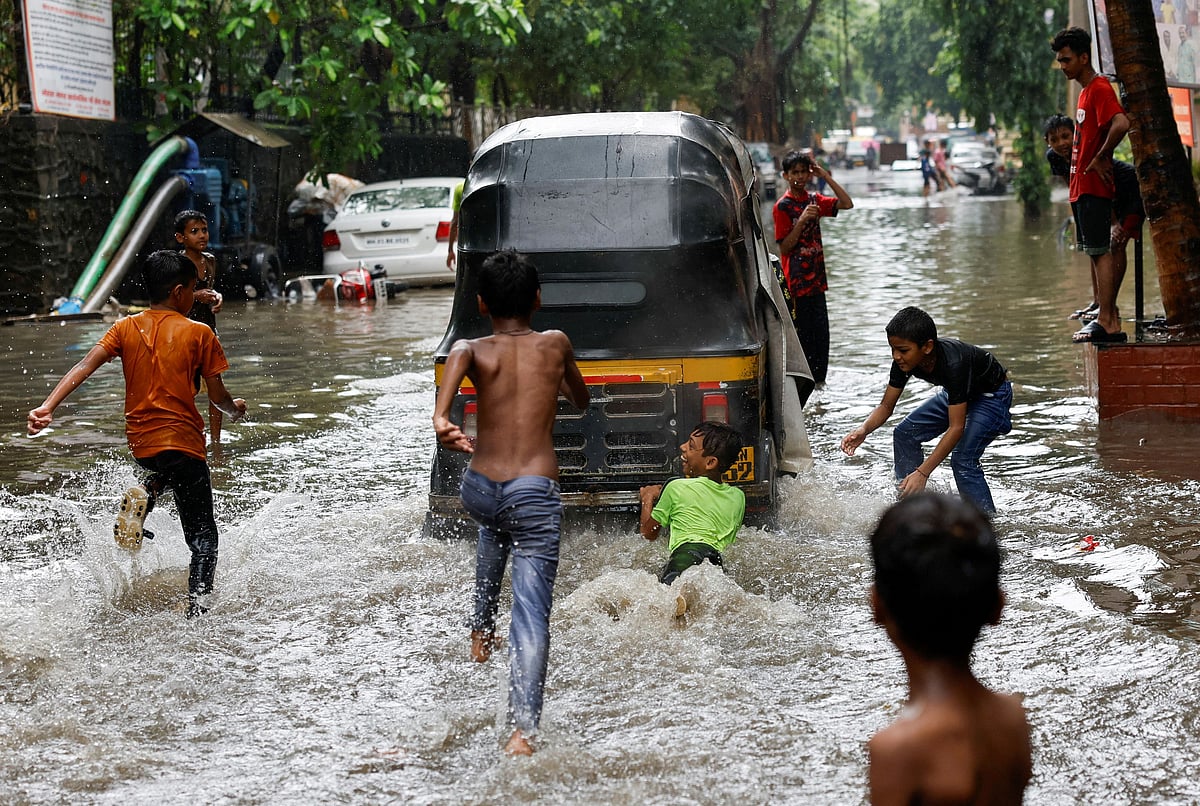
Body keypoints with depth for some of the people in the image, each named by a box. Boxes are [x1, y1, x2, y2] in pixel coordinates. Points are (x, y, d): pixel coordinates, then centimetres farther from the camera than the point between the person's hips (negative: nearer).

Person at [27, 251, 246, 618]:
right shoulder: (199, 333, -6)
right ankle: (196, 609, -19)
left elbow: (86, 365, -8)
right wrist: (235, 409, 19)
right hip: (182, 440, -5)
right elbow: (217, 395, -3)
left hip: (139, 442, 5)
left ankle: (147, 491, 10)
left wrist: (47, 406, -16)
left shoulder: (126, 328, 5)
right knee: (203, 537, 2)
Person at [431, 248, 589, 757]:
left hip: (479, 490, 3)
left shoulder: (472, 349, 4)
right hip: (535, 493, -3)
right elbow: (581, 402, 25)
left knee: (493, 525, 40)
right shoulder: (556, 344, 7)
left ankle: (482, 630, 47)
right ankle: (522, 730, -20)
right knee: (531, 615, -6)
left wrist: (440, 417, -36)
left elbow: (458, 356, -23)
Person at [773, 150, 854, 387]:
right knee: (804, 334, -3)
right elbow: (784, 247, -12)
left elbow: (847, 204, 2)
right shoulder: (783, 206, -8)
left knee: (821, 333, 8)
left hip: (816, 278, 6)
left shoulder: (814, 200, 10)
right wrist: (802, 221, -23)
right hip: (797, 281, -6)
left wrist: (825, 176, -1)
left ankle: (819, 380, 17)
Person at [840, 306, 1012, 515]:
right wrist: (864, 429, -31)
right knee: (905, 434, 1)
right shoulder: (904, 361, -20)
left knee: (963, 458, -25)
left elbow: (956, 428, -40)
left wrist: (923, 472, -45)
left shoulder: (953, 363, -40)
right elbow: (886, 406, -9)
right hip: (957, 393, 8)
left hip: (993, 394, -8)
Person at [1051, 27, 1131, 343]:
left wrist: (1101, 158, -19)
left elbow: (1121, 123, -29)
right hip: (1082, 186, 10)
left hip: (1093, 186, -10)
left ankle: (1107, 323, -11)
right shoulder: (1086, 91, 18)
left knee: (1100, 251, -10)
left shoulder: (1100, 88, -13)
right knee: (1095, 252, 11)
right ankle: (1107, 317, 15)